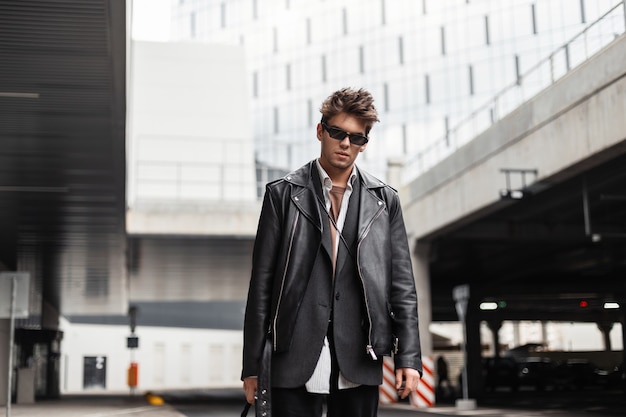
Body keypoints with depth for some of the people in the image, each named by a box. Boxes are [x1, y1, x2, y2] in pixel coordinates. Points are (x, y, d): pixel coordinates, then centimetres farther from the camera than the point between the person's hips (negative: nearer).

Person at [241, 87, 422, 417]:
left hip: (359, 365, 2)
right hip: (294, 363, -1)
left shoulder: (384, 200, 11)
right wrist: (252, 365, 0)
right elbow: (262, 282, 3)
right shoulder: (283, 193, 6)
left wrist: (408, 356, 1)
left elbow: (402, 283, 9)